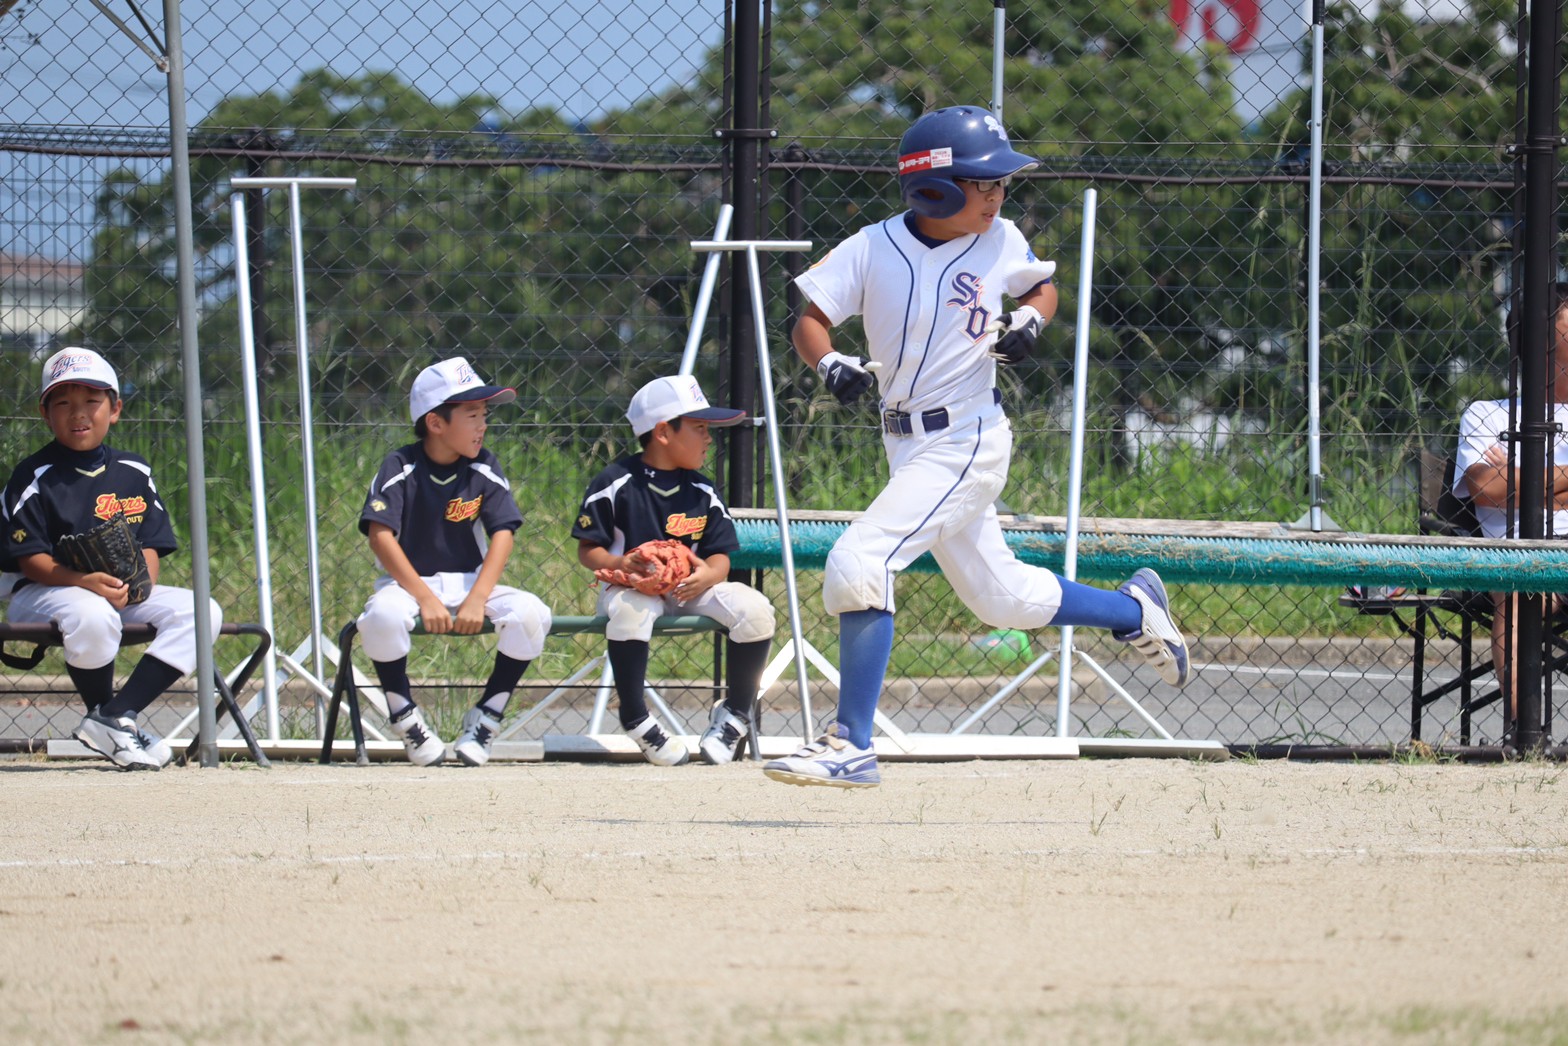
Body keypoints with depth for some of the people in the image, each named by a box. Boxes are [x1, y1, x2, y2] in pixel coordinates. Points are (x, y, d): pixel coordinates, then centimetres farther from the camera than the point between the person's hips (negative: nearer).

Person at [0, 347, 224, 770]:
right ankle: (103, 714, -12)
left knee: (198, 611, -15)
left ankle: (117, 715, -21)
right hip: (43, 591, -6)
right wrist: (84, 581, -28)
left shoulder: (134, 473, 11)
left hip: (125, 592, 6)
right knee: (92, 616, -40)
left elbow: (151, 544, 9)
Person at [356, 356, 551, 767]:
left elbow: (502, 535, -7)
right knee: (382, 615, -37)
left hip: (471, 581, 3)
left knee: (531, 613, -24)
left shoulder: (484, 471, 1)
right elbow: (381, 535, -17)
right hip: (408, 581, -3)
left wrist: (477, 599, -22)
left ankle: (486, 717, -8)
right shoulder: (401, 468, -8)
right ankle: (405, 716, -13)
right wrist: (425, 599, -26)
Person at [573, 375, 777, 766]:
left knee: (754, 608, -21)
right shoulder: (614, 485, -6)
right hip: (630, 584, -4)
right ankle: (635, 719, -18)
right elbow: (588, 550, -3)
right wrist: (619, 564, -26)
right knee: (629, 611, -41)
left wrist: (707, 575, -22)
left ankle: (735, 713, 1)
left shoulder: (702, 492, 7)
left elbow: (720, 555, 3)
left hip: (690, 587, 4)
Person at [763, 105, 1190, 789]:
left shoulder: (1000, 243, -5)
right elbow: (812, 321, -4)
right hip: (907, 444, 4)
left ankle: (851, 745, -16)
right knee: (1001, 597, 17)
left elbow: (1043, 288, 14)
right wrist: (831, 365, -25)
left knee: (859, 563, -20)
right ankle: (1136, 610, 42)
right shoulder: (873, 248, -5)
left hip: (967, 443, -4)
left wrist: (1030, 321, -7)